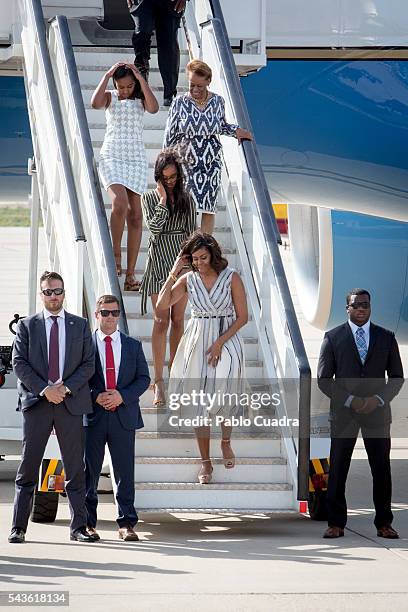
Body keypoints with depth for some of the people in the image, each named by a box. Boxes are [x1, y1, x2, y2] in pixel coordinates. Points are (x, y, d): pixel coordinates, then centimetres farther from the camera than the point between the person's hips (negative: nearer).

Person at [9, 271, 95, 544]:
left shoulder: (80, 325, 11)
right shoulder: (27, 325, 8)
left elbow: (88, 363, 6)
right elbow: (19, 363, 1)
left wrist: (66, 387, -9)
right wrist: (44, 389, -11)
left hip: (71, 402, 1)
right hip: (36, 401, -1)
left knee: (76, 468, 2)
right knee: (28, 468, -1)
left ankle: (79, 526, 7)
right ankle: (19, 528, 1)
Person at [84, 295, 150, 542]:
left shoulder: (133, 345, 11)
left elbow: (144, 378, 7)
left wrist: (122, 396, -9)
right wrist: (95, 397, -12)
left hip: (124, 417, 1)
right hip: (92, 417, -1)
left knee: (125, 472, 1)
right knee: (90, 471, 2)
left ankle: (127, 524, 6)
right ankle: (88, 523, 10)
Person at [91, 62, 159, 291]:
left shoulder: (141, 98, 6)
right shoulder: (110, 97, 4)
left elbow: (154, 108, -17)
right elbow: (95, 103, -19)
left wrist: (141, 79, -13)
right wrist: (107, 75, -13)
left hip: (136, 159, 2)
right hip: (112, 157, -2)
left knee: (135, 214, 0)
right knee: (120, 204, -26)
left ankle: (130, 272, 3)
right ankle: (116, 252, -5)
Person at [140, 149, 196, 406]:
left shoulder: (186, 199, 10)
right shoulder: (150, 198, 4)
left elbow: (192, 231, 11)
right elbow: (154, 226, -11)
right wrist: (163, 198, -10)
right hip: (159, 258, -3)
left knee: (178, 319, 5)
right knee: (161, 320, -8)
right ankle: (159, 380, -10)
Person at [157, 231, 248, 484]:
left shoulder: (231, 278, -6)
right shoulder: (188, 279, 2)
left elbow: (243, 316, -4)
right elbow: (162, 304, -8)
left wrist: (220, 342, -13)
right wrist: (174, 272, -11)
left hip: (227, 340, -2)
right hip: (197, 341, 2)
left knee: (224, 399, -7)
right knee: (200, 403, 0)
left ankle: (226, 441, 24)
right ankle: (206, 461, 7)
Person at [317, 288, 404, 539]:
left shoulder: (386, 337, 8)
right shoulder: (333, 337, 4)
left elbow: (397, 377, 9)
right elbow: (324, 379, 2)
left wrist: (379, 399, -8)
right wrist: (350, 400, -10)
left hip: (377, 412, 1)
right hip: (343, 413, -1)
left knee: (382, 469, 1)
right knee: (338, 469, -1)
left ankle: (384, 524, 8)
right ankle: (336, 524, 5)